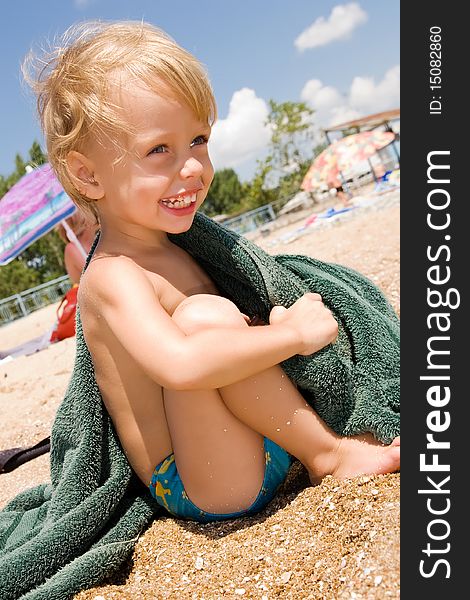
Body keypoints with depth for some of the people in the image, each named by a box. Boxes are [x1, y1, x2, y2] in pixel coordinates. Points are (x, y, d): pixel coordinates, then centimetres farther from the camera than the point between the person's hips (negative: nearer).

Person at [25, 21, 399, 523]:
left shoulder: (167, 251, 6)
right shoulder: (113, 278, -20)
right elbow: (181, 364, -39)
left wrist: (287, 318, -2)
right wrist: (294, 333, -27)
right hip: (207, 487, -9)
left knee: (291, 309, 17)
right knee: (202, 315, -32)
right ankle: (329, 454, -14)